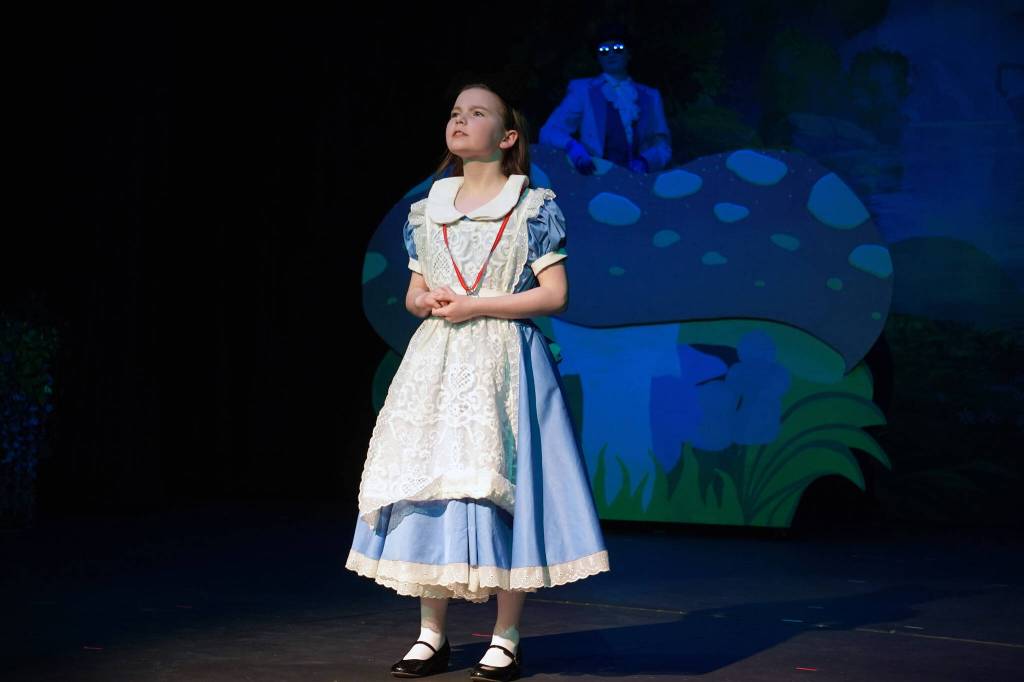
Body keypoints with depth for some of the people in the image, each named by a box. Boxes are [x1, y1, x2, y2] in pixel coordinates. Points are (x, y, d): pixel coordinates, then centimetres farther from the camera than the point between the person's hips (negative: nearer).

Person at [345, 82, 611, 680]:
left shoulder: (533, 207, -2)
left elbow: (555, 294, -7)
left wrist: (474, 305, -13)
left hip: (503, 363, -5)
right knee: (430, 486, 2)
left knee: (500, 488, -6)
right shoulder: (429, 211, 14)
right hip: (436, 363, 5)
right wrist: (426, 302, -6)